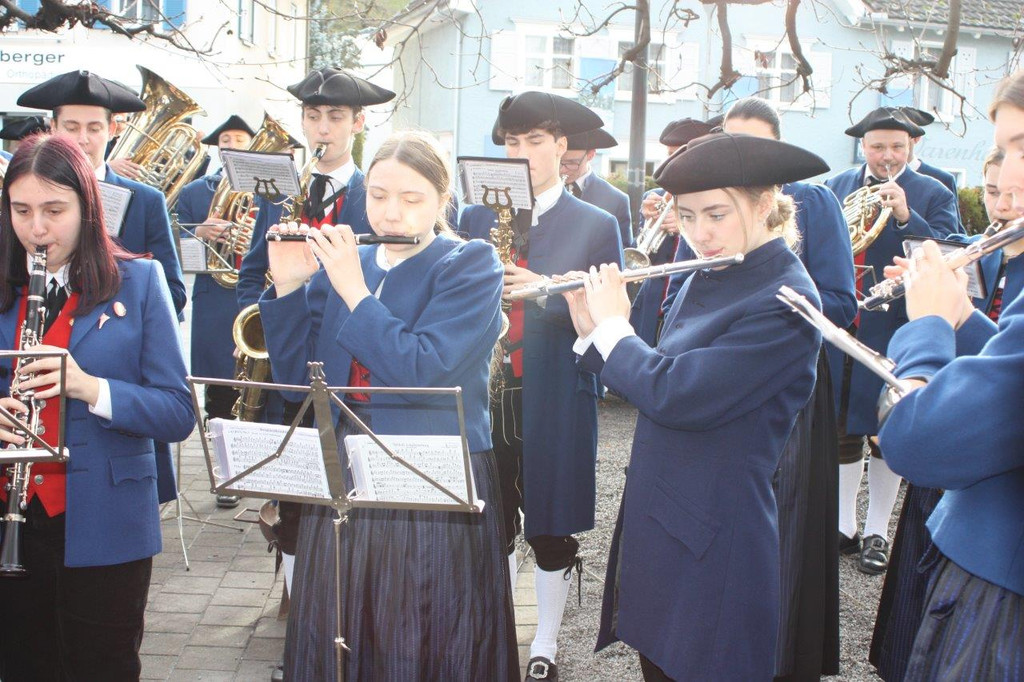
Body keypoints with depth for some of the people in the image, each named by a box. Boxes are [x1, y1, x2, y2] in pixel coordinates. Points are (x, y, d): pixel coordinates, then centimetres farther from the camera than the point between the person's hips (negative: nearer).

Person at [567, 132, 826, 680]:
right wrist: (593, 329, 0)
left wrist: (612, 326, -12)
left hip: (713, 546, -8)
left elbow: (677, 396, -26)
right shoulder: (707, 281, 8)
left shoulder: (784, 301, -20)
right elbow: (654, 381, 13)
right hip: (658, 525, 8)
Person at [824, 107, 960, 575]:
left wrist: (905, 215, -25)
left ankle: (877, 533, 20)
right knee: (842, 430, 11)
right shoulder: (836, 187, 8)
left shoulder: (933, 194, -1)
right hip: (838, 328, 3)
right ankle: (845, 526, 25)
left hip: (894, 332, -3)